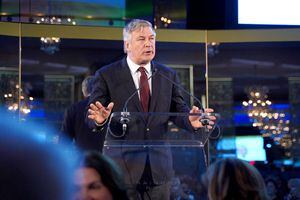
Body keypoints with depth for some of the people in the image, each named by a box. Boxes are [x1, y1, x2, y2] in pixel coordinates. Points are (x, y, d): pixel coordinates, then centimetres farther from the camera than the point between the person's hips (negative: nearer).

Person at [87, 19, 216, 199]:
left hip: (159, 165, 3)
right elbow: (91, 117, -3)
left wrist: (190, 120, -17)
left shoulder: (169, 75, 10)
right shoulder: (107, 75, -1)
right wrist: (99, 119, -27)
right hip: (123, 164, -3)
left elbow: (177, 109, 6)